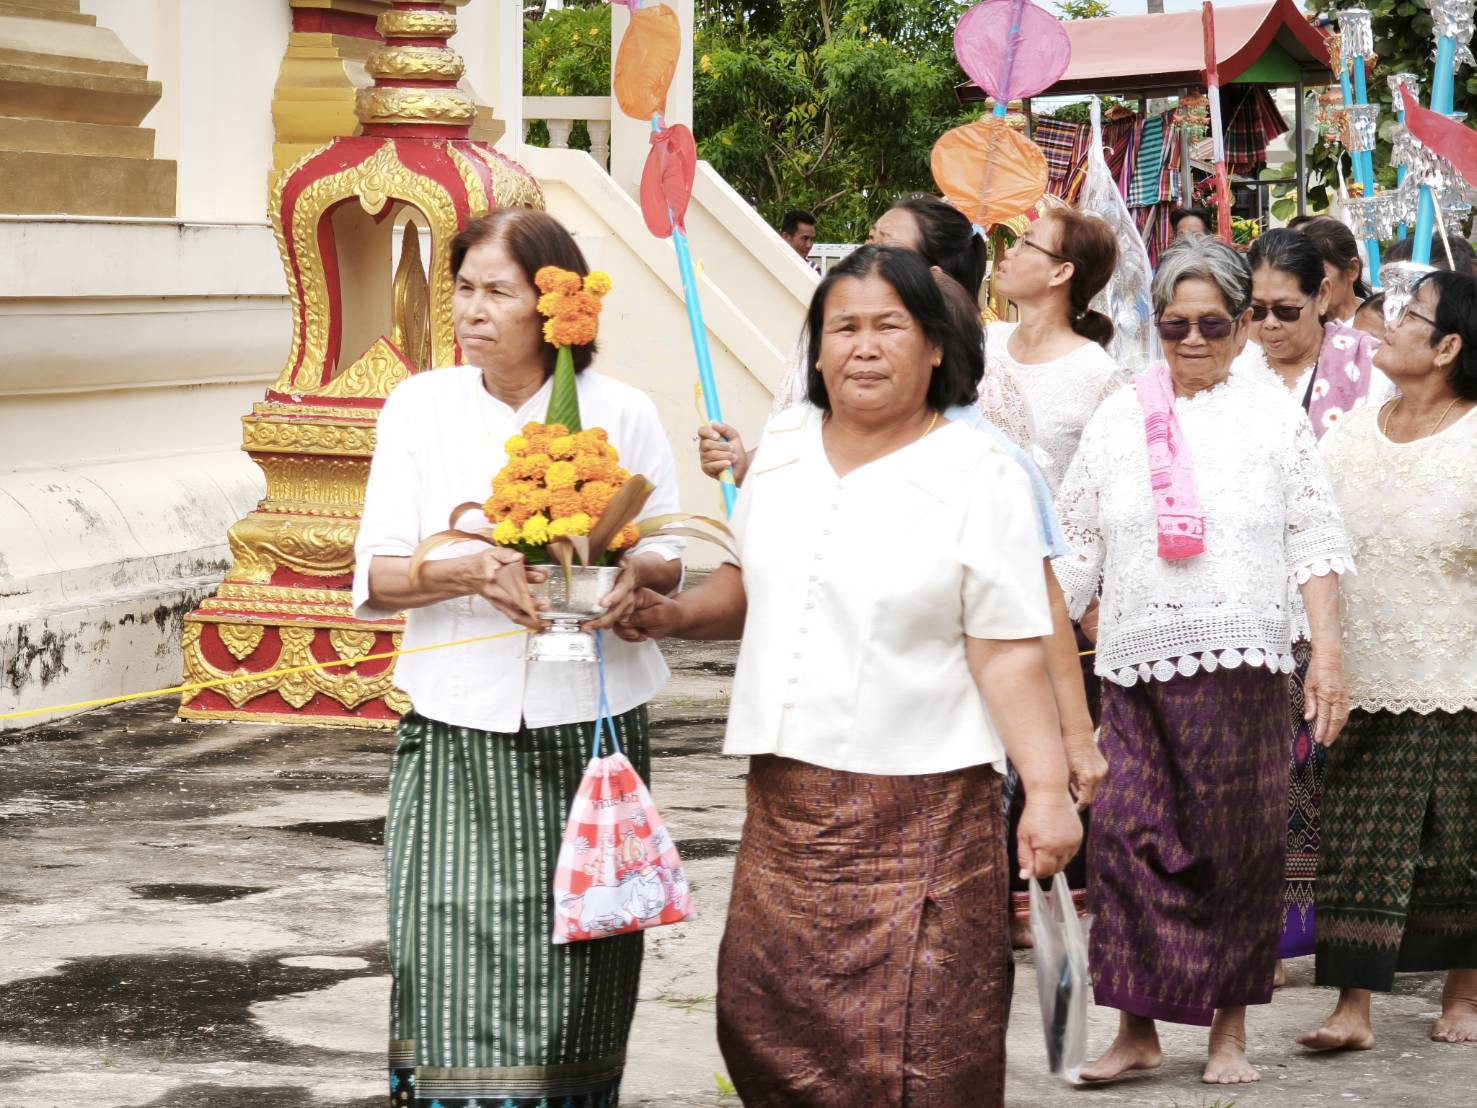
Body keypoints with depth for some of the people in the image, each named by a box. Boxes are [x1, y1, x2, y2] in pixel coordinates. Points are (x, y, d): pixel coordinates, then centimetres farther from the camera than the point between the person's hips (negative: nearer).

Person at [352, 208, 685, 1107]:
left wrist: (633, 576, -15)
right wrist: (466, 572, -18)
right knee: (451, 955, -9)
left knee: (574, 963, 1)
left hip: (589, 727, 0)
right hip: (457, 733, 0)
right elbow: (376, 576, 2)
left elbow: (671, 561, 8)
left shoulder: (622, 414, 3)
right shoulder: (421, 405, 5)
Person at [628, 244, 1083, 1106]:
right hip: (786, 801, 6)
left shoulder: (979, 477, -6)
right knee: (767, 1033, 8)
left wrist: (1049, 790, -15)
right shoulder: (785, 446, 11)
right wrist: (678, 613, 6)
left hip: (917, 812, -6)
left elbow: (1009, 651, -9)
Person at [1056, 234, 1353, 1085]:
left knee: (1239, 845, 1)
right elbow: (1077, 547, 13)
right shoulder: (1120, 418, 11)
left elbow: (1316, 539, 4)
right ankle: (1137, 1027, 1)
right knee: (1128, 833, -7)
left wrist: (1328, 650, -4)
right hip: (1137, 663, 1)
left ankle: (1231, 1027, 12)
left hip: (1242, 662, -1)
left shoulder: (1275, 415, 6)